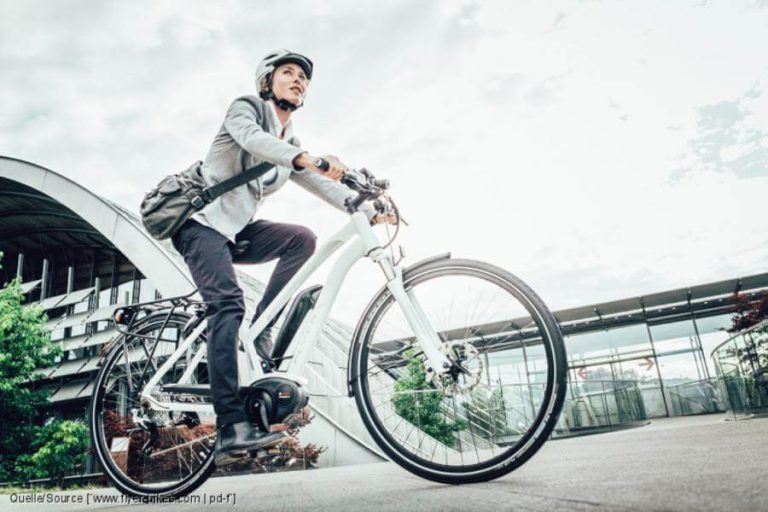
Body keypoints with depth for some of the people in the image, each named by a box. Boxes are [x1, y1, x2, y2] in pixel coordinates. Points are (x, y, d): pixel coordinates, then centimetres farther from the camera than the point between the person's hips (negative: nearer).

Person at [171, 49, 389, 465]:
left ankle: (261, 325, -11)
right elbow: (250, 136, -24)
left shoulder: (291, 146, 17)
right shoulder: (246, 106, 0)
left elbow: (324, 186, 8)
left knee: (303, 239, -17)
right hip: (201, 220, -7)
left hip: (236, 230, 7)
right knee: (228, 304, -26)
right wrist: (306, 158, -43)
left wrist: (370, 211, -7)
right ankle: (230, 430, -31)